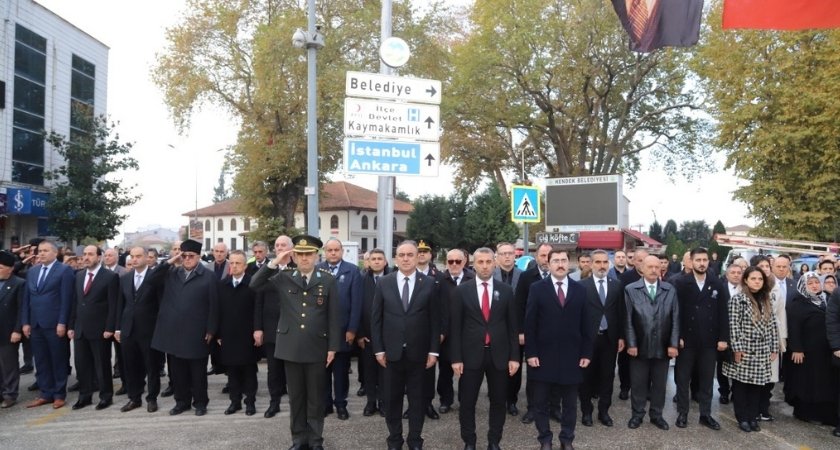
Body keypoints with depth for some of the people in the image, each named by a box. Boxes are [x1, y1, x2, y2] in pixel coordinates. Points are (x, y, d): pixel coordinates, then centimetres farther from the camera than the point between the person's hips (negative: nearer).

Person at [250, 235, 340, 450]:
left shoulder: (328, 281, -2)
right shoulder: (283, 278, 3)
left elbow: (334, 316, -2)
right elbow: (255, 285, -5)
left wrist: (333, 347, -5)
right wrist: (274, 263, -13)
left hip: (317, 348, -1)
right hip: (291, 347, 2)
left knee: (316, 397, 10)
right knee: (295, 396, 13)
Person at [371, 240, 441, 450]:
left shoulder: (430, 284, -3)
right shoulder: (384, 283, 0)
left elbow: (435, 320, -2)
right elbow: (376, 318, 1)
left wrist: (433, 350, -5)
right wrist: (378, 349, -2)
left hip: (418, 352, -1)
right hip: (392, 351, 1)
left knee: (417, 398, 10)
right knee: (392, 398, 11)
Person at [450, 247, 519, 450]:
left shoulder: (506, 290, 2)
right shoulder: (461, 290, -2)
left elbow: (513, 326, 4)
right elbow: (455, 327, -2)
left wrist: (514, 356, -1)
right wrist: (456, 358, -7)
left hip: (499, 354, 1)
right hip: (471, 354, -1)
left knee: (498, 401, 12)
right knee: (467, 401, 8)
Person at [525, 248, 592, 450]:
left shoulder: (579, 289, 4)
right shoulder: (537, 288, -3)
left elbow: (585, 324, 5)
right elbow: (530, 324, -5)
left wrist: (586, 353, 1)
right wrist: (530, 353, -10)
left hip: (571, 356, 2)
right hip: (543, 355, -1)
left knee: (570, 403, 12)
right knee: (541, 402, 9)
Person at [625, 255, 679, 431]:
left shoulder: (670, 290, 4)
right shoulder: (631, 289, -3)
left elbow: (675, 319, 2)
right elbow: (628, 319, -5)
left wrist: (673, 344, -4)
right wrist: (631, 344, -9)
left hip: (663, 347, 2)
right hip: (640, 346, -2)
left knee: (659, 383, 13)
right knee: (638, 383, 9)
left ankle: (656, 415, 28)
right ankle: (637, 414, 24)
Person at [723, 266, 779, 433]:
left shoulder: (767, 301, 9)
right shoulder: (738, 299, -8)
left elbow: (772, 326, 10)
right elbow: (734, 326, -11)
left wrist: (774, 348, 7)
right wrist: (737, 348, -14)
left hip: (762, 352, 5)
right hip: (744, 350, -4)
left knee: (757, 385, 8)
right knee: (740, 385, 4)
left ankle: (753, 417, 21)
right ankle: (742, 418, 15)